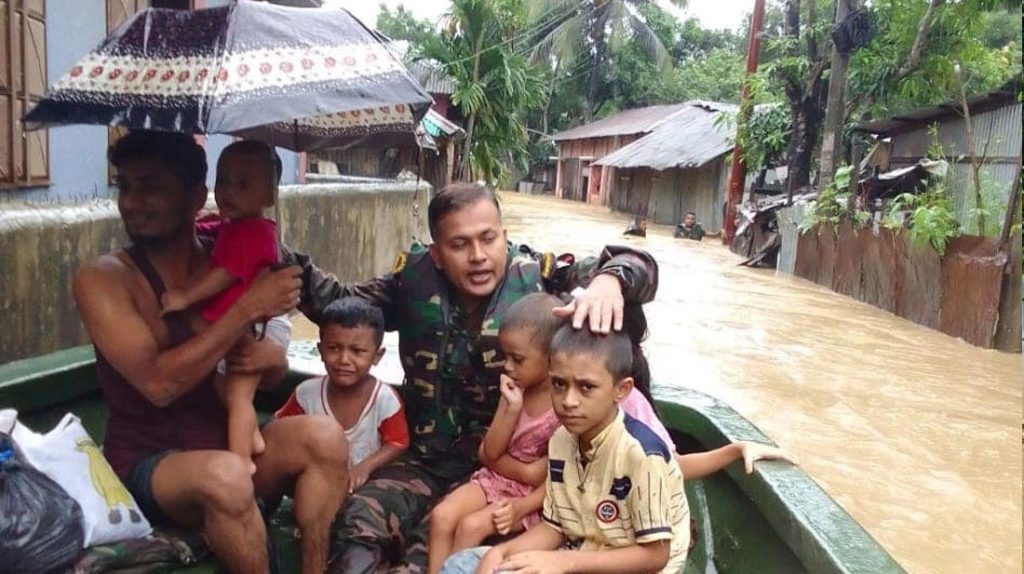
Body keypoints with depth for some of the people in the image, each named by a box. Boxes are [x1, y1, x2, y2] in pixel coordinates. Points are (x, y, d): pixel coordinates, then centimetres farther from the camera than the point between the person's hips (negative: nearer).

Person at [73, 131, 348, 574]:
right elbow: (159, 383, -23)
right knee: (225, 475, -35)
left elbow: (271, 376, 11)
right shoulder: (101, 278, -10)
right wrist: (249, 308, -25)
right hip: (147, 465, -4)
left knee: (323, 435, -23)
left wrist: (272, 355, -14)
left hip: (230, 445, 4)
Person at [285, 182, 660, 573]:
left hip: (500, 464, -3)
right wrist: (286, 262, -7)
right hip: (425, 457, 3)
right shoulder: (416, 277, -2)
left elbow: (638, 264, -11)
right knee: (360, 525, -20)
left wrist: (608, 279, -35)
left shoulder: (536, 275, -10)